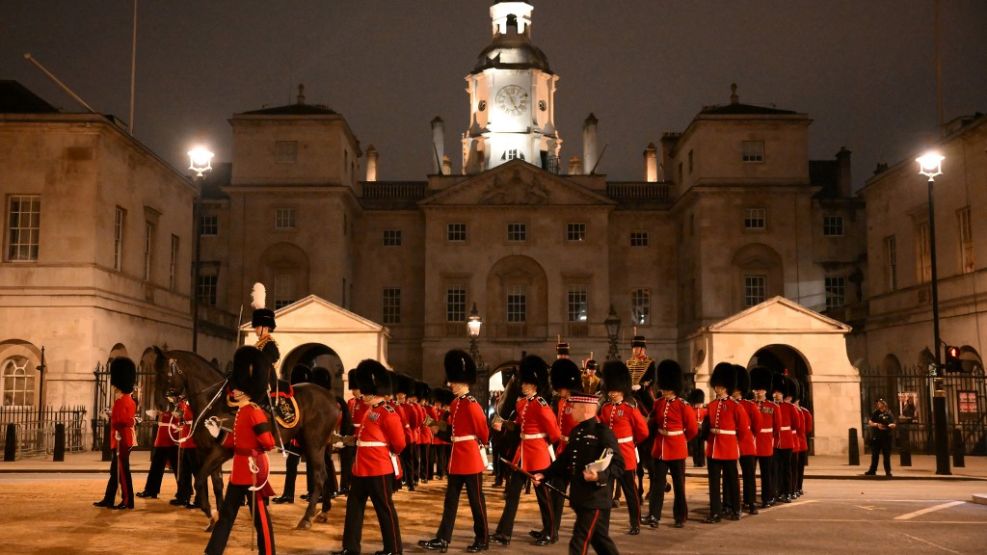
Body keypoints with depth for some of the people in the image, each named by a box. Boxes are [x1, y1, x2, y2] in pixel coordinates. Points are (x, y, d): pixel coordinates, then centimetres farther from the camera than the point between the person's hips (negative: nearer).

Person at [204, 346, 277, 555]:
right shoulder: (241, 411, 11)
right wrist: (218, 434, 16)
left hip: (253, 469, -10)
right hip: (239, 468, 10)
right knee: (227, 513, 14)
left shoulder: (254, 412, -17)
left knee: (260, 516, 0)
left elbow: (268, 443, -23)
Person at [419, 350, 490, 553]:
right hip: (456, 459, 9)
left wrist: (478, 445, 1)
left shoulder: (471, 404, -16)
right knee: (450, 500, 9)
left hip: (471, 458, -9)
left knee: (476, 500, 2)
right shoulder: (454, 404, 10)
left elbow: (483, 432, -16)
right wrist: (439, 430, 1)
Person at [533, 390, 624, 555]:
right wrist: (544, 475, 9)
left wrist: (600, 475, -32)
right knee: (600, 539, 20)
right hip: (580, 497, 8)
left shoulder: (603, 432, -14)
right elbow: (565, 460, 18)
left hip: (596, 499, -8)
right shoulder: (576, 432, 10)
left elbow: (619, 465, -16)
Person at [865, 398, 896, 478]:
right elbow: (870, 423, 3)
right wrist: (876, 425, -13)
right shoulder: (875, 413, 8)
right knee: (874, 455, 8)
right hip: (876, 436, 2)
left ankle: (888, 472, 6)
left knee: (886, 455, -1)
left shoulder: (889, 414, 3)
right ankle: (872, 470, 17)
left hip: (886, 437, -2)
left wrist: (891, 425, -22)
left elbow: (894, 424, 0)